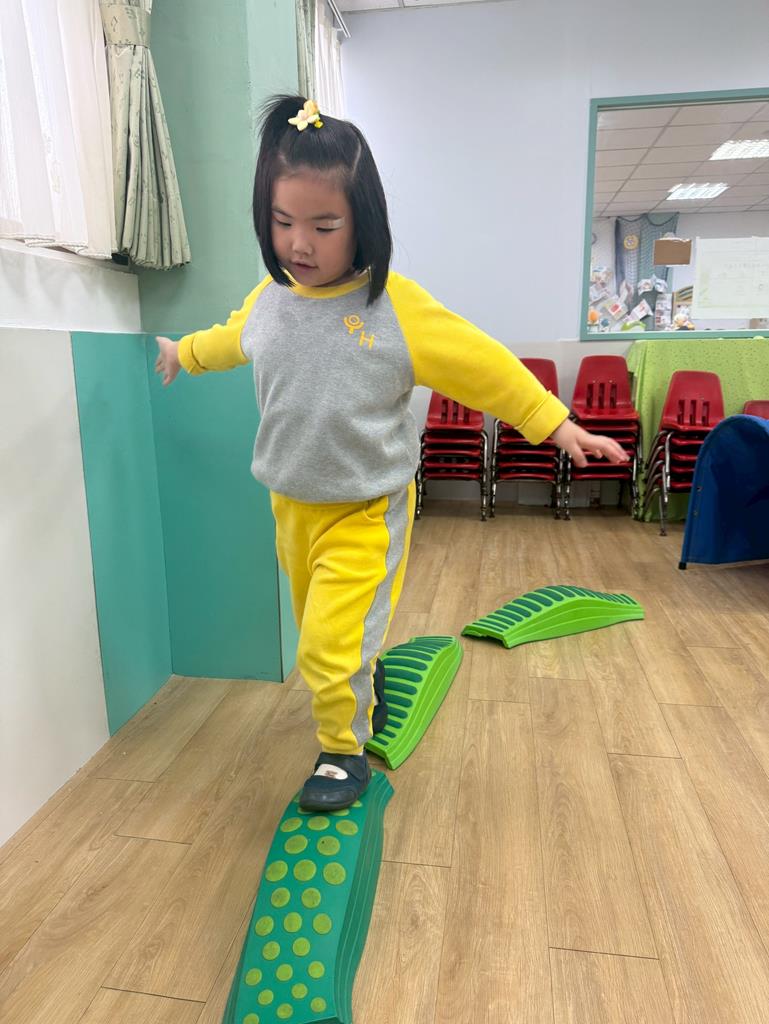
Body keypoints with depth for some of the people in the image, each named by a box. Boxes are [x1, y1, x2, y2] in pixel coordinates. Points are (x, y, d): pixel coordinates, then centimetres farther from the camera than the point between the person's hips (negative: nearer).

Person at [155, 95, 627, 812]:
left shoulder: (397, 308, -16)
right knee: (323, 634, 21)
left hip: (366, 510, -5)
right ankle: (367, 687, 52)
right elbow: (232, 337, 23)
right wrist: (183, 351, 41)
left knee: (332, 644, -8)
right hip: (291, 503, 6)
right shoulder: (269, 299, -1)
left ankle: (344, 750, 21)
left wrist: (556, 424, -6)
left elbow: (486, 366, -9)